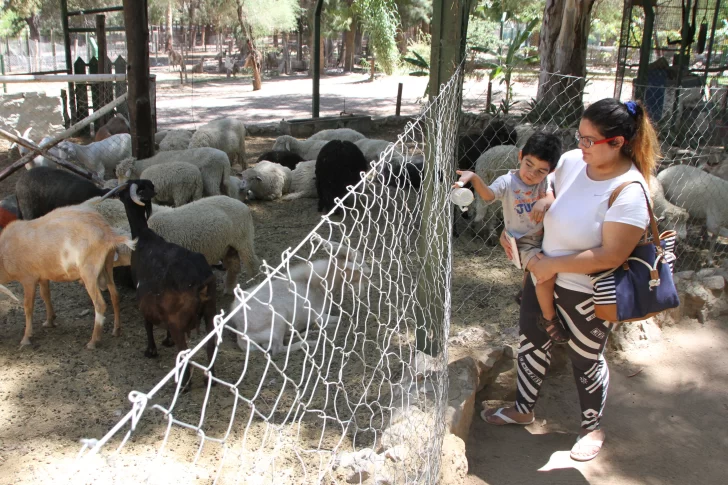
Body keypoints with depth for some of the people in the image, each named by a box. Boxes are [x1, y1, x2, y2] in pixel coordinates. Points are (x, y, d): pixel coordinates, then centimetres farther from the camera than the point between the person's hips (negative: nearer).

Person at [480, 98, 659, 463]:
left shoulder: (629, 194, -27)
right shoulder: (571, 161, -9)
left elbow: (611, 256, -28)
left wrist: (555, 264, -24)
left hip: (588, 293, -6)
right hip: (545, 273, 6)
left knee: (585, 359, 14)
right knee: (531, 340, 19)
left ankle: (593, 427, 40)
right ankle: (523, 409, 44)